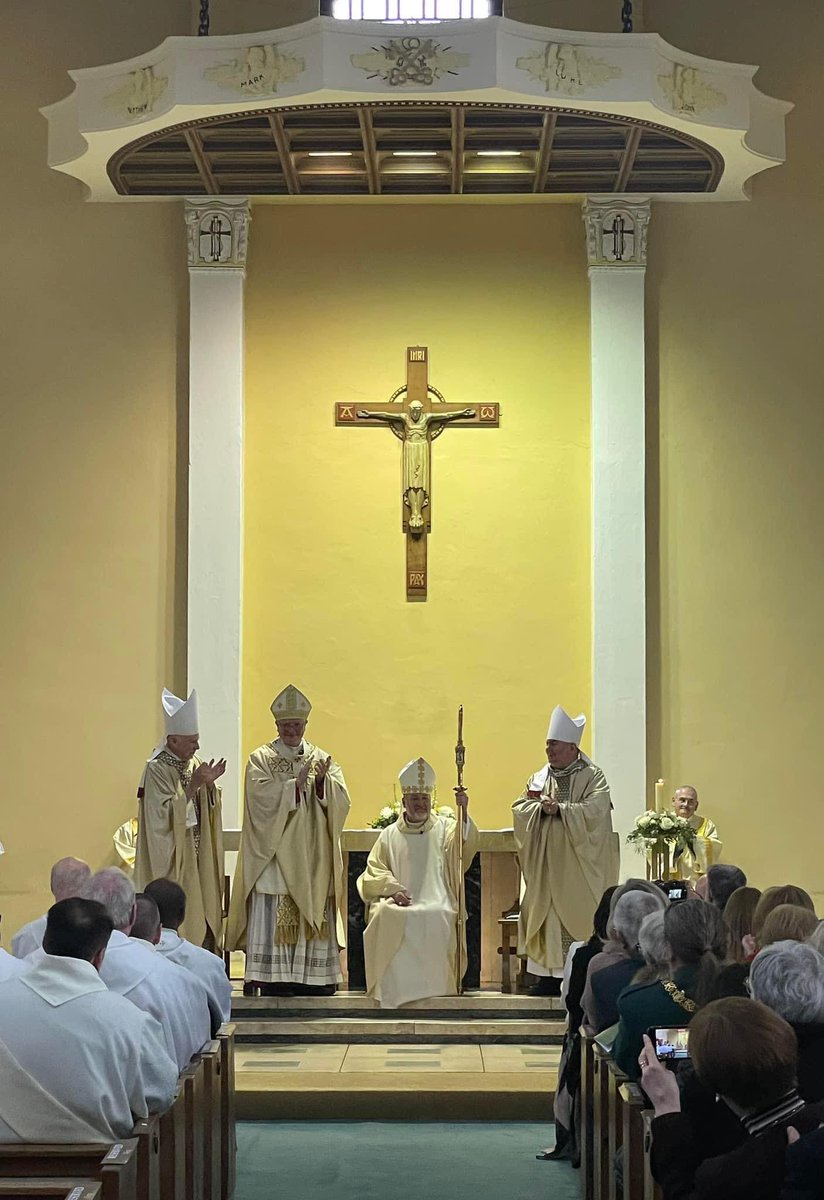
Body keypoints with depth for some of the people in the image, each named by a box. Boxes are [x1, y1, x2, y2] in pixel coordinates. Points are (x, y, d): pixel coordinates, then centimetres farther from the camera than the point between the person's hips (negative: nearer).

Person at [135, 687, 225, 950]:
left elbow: (208, 810, 11)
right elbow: (165, 814, -21)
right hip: (172, 860, -7)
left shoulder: (194, 763, 8)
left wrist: (210, 785, -8)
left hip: (197, 859, 7)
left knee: (201, 919, 7)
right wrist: (193, 785, -22)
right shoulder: (156, 769, -13)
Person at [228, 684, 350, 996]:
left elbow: (341, 800, 1)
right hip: (275, 853, -3)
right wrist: (297, 784, -17)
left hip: (313, 857, 3)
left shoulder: (322, 759, 13)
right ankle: (274, 982, -6)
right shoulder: (261, 759, 4)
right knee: (273, 919, -8)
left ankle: (316, 981, 3)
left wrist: (322, 781, -16)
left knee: (315, 920, 0)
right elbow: (263, 798, -12)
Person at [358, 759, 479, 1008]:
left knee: (435, 918, -34)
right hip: (399, 903, 1)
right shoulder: (389, 835, 18)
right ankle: (396, 987, -23)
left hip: (436, 903, -1)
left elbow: (464, 843, -7)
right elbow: (373, 872, 12)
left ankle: (432, 983, -22)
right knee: (385, 916, -32)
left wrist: (463, 811, -24)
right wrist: (392, 888, -8)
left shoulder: (444, 828, 15)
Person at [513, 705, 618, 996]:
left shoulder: (593, 777, -1)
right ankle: (549, 980, 5)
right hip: (545, 866, 4)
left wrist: (559, 809, -17)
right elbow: (519, 808, 6)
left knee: (578, 915, -6)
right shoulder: (539, 778, 14)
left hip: (578, 869, -4)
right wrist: (540, 807, -12)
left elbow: (594, 811, -15)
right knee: (548, 922, 2)